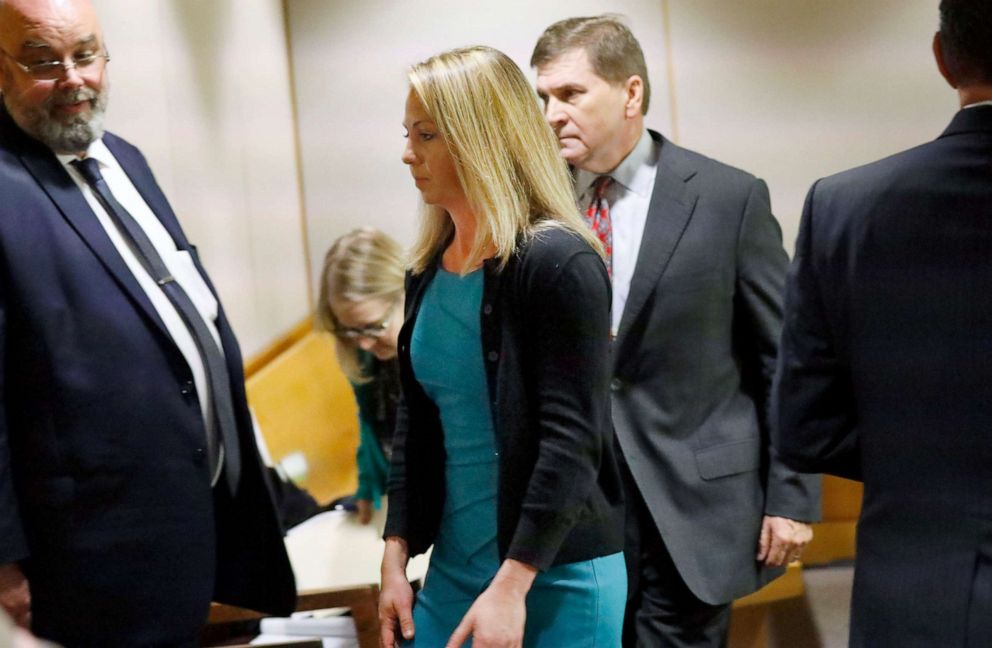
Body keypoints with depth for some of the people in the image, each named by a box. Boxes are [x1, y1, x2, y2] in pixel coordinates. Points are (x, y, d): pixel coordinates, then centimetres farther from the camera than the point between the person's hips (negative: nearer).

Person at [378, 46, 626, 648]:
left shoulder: (559, 262, -14)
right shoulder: (429, 271, 6)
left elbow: (572, 439, -18)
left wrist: (511, 584, -21)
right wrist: (396, 556, 7)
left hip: (558, 574, -6)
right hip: (454, 564, 6)